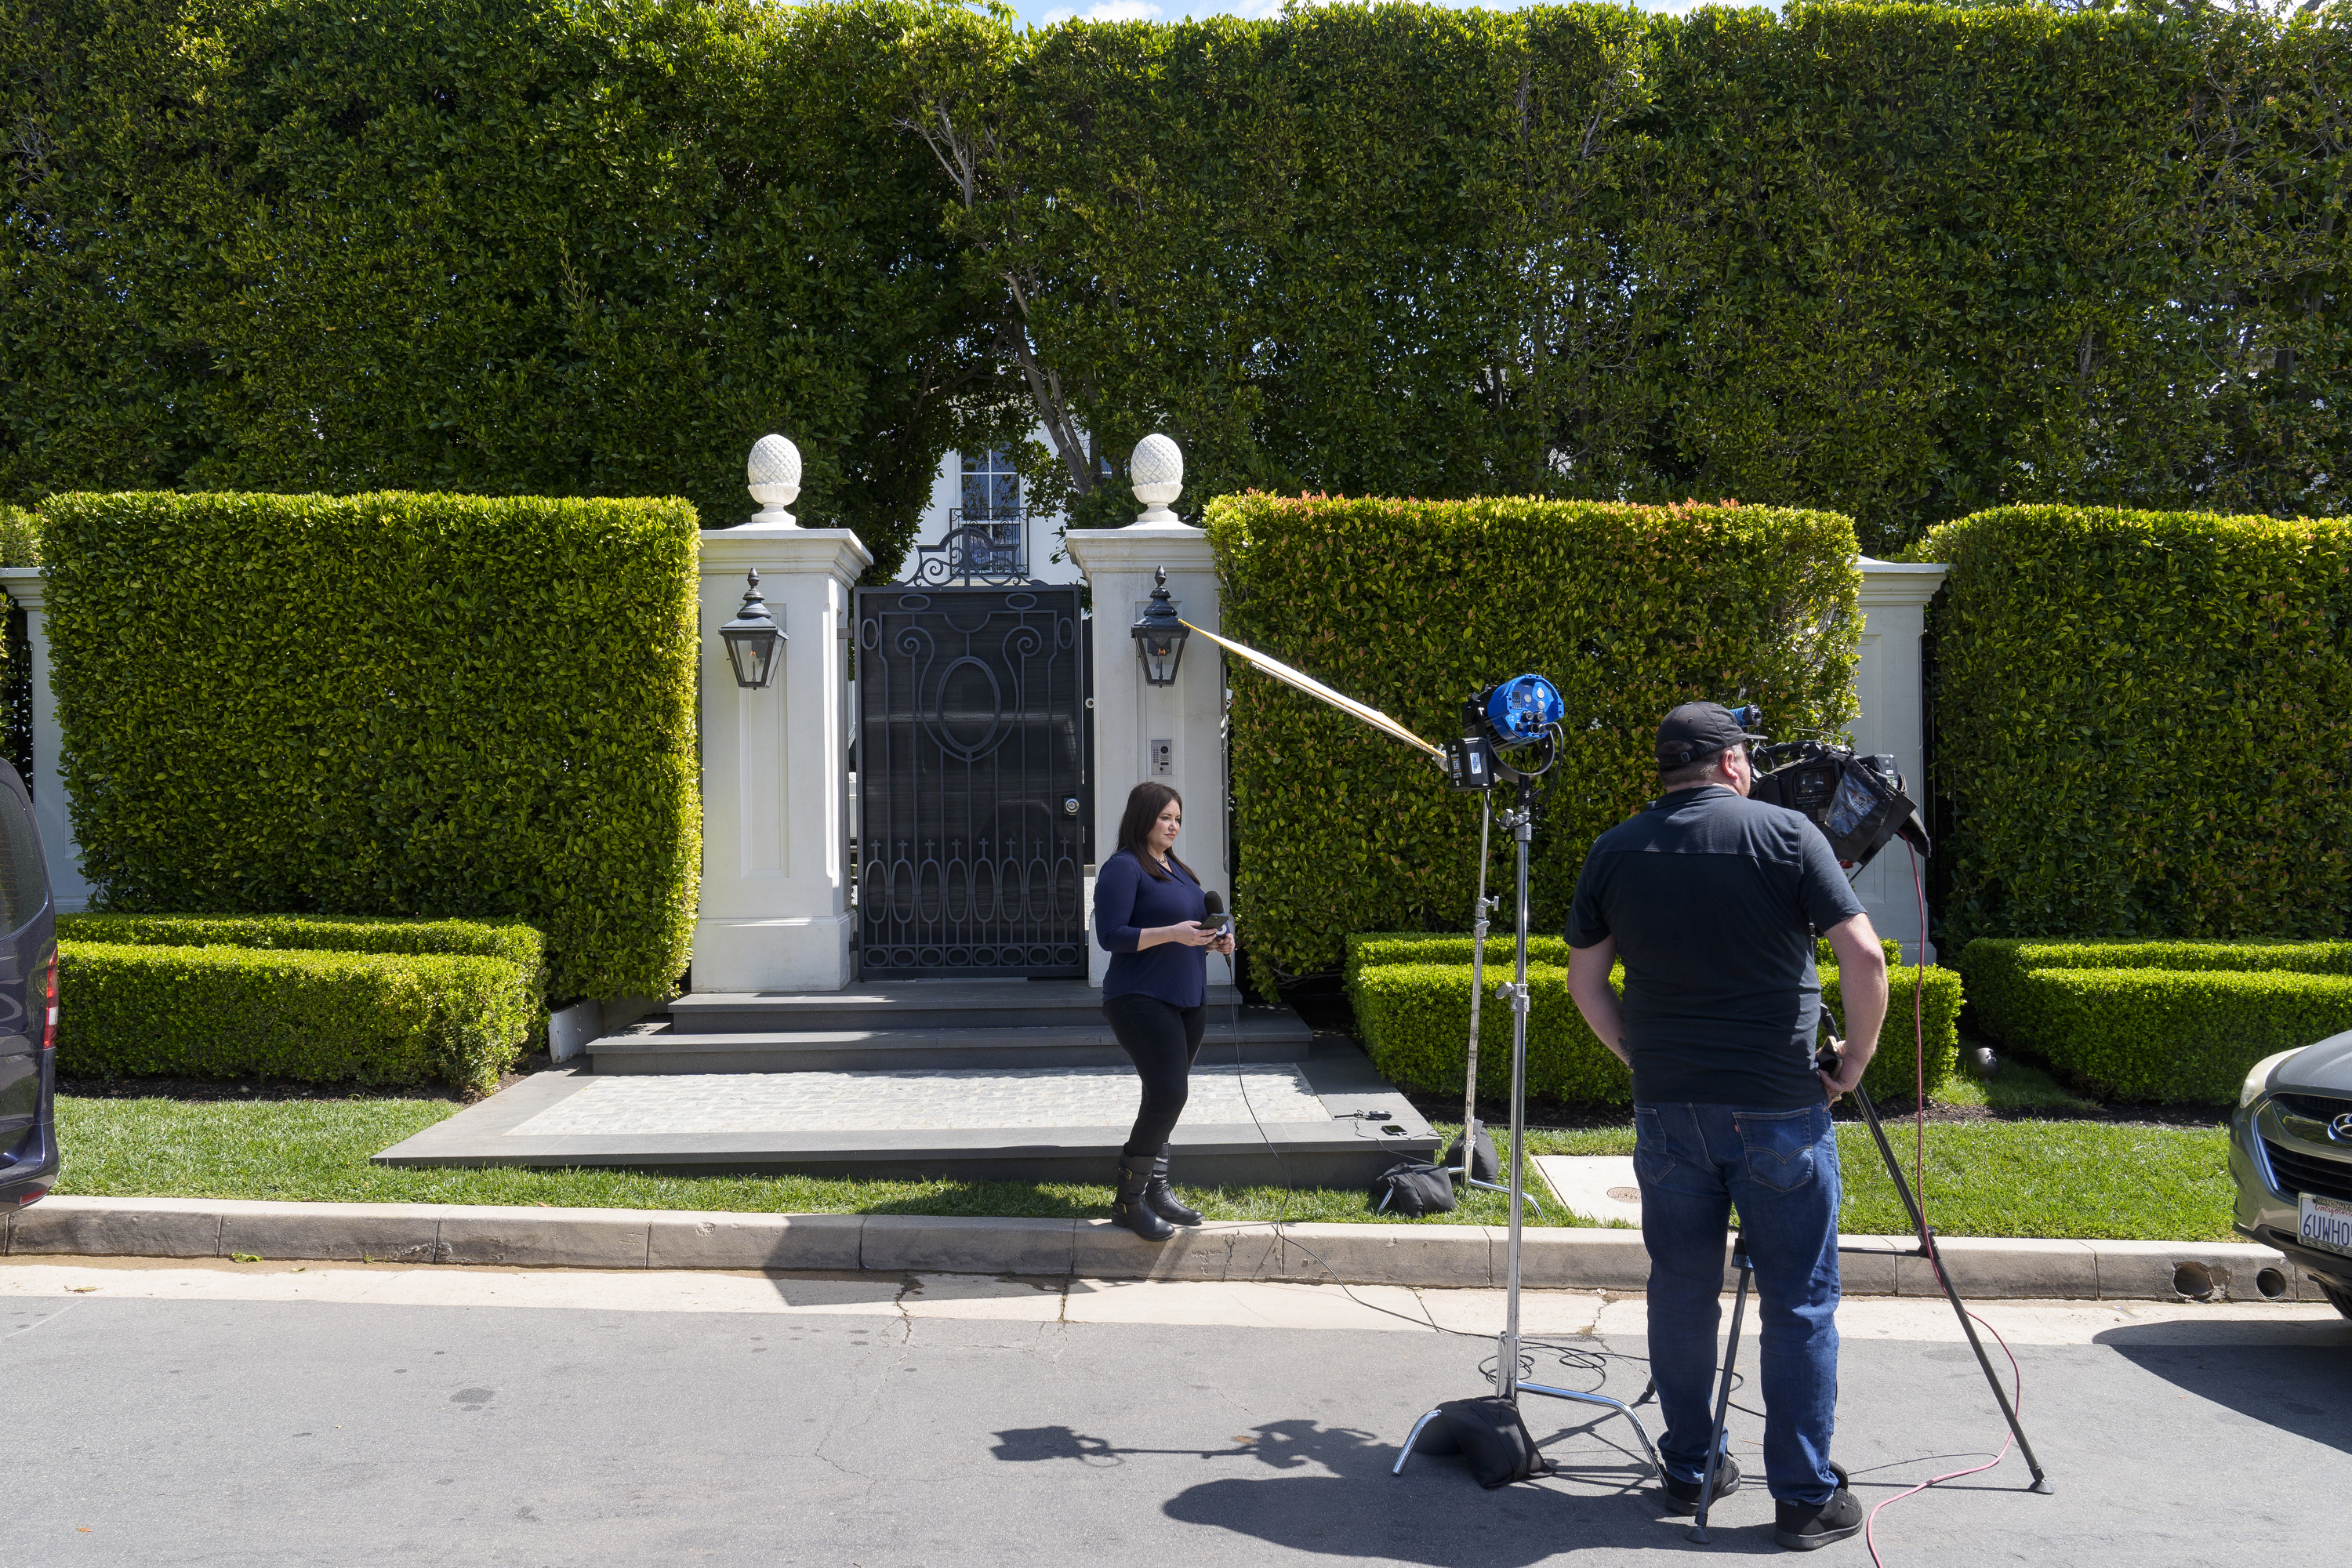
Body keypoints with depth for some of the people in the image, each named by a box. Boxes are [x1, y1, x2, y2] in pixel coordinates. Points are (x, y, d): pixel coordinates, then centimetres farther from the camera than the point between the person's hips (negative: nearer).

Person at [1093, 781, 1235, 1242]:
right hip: (1143, 1000, -9)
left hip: (1188, 999, 9)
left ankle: (1157, 1190, 23)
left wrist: (1213, 942, 6)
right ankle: (1128, 1200, -4)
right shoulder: (1123, 867, -10)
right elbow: (1110, 936, -17)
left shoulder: (1178, 870, 17)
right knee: (1167, 1094, -16)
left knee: (1168, 1096, 12)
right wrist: (1173, 933, -23)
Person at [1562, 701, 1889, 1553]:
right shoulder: (1786, 834, -6)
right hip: (1778, 1109, -3)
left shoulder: (1613, 852, 4)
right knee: (1799, 1304, 7)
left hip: (1667, 1108, 3)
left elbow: (1584, 981, 8)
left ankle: (1689, 1472, 24)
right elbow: (1865, 957, -11)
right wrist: (1857, 1056, 2)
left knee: (1681, 1292, 14)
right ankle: (1806, 1497, 13)